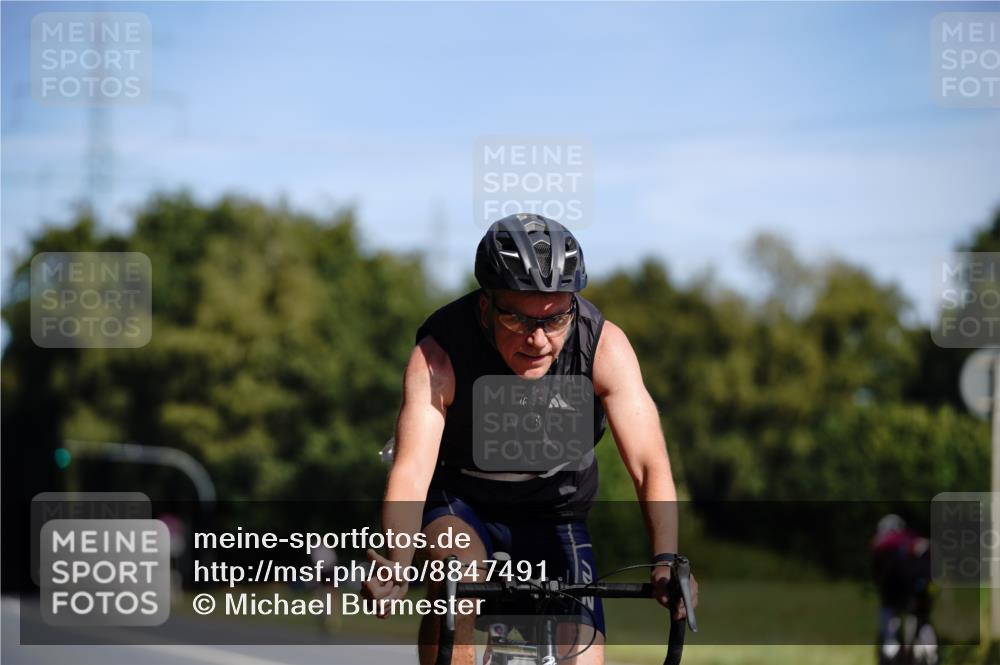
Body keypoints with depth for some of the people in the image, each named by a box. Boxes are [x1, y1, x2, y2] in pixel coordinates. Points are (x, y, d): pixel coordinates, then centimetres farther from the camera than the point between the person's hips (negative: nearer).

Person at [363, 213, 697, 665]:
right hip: (459, 503, -2)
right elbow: (411, 471, -39)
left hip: (555, 514, 2)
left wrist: (667, 560, -46)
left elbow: (649, 465, -30)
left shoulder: (604, 346, -25)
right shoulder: (438, 356, -30)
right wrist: (395, 567, -57)